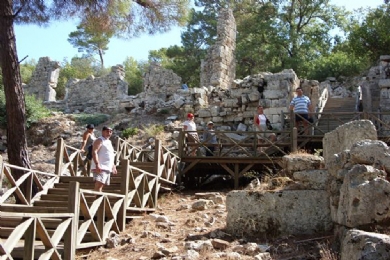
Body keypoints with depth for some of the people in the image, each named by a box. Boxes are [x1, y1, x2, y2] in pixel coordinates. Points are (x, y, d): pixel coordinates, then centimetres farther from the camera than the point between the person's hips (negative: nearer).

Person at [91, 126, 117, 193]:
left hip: (107, 168, 9)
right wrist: (97, 165, -28)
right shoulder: (99, 140, -5)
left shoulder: (109, 142, 23)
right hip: (100, 167, -9)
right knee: (98, 184, -18)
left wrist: (113, 166, 25)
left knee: (101, 186, 10)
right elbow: (94, 152, -18)